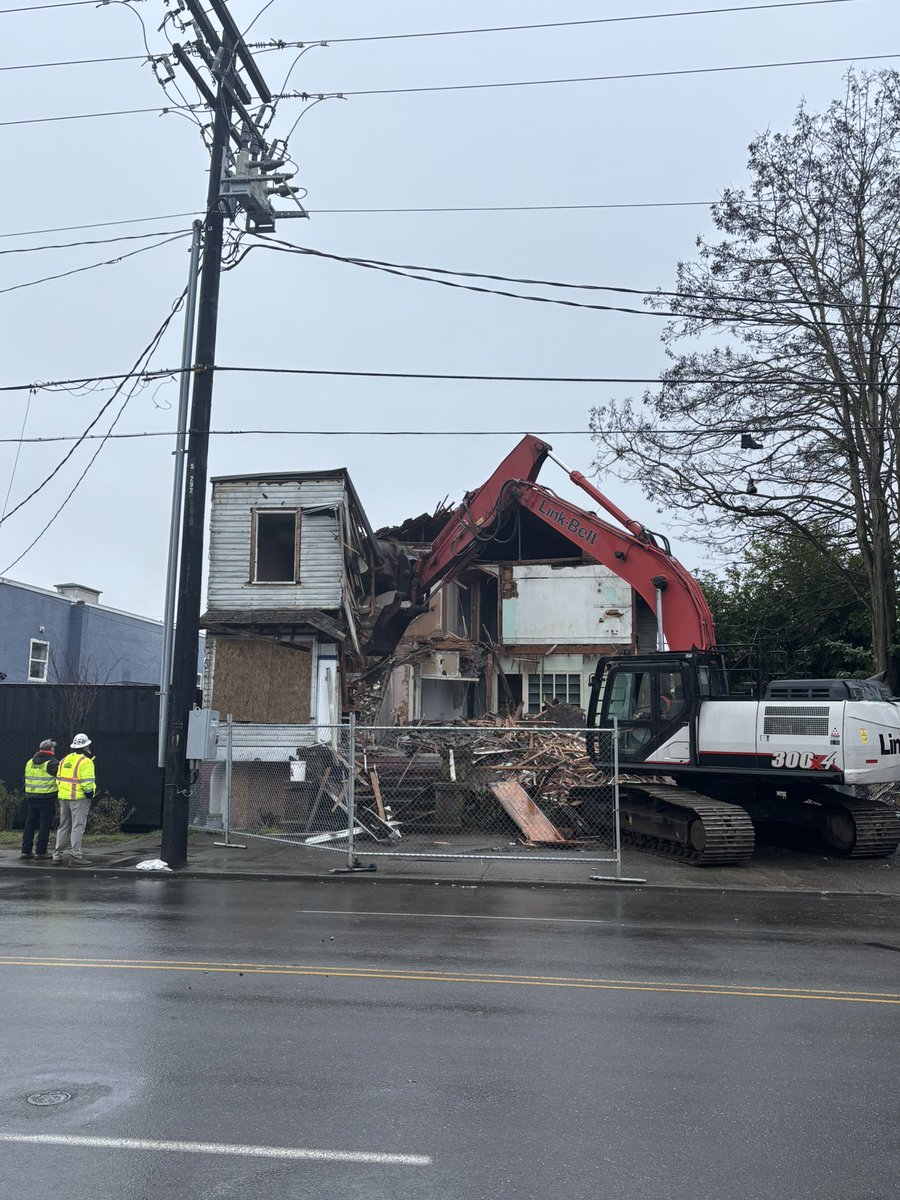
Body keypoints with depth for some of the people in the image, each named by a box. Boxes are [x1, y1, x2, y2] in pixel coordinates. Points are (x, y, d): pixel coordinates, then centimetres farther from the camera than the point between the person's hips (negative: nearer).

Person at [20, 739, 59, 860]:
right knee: (44, 824, -1)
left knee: (30, 823, 12)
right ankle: (40, 851, 0)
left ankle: (25, 851, 14)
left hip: (30, 797, 6)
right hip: (47, 798, -6)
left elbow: (27, 779, 17)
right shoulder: (52, 763, -10)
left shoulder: (30, 762, 12)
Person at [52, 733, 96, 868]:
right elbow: (87, 782, -20)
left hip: (64, 796, 7)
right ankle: (75, 856, -5)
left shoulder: (65, 759, 13)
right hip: (79, 798, -7)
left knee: (63, 826, 15)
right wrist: (89, 793, -9)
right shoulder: (86, 762, -12)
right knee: (78, 827, -4)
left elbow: (58, 779, 15)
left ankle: (57, 856, 17)